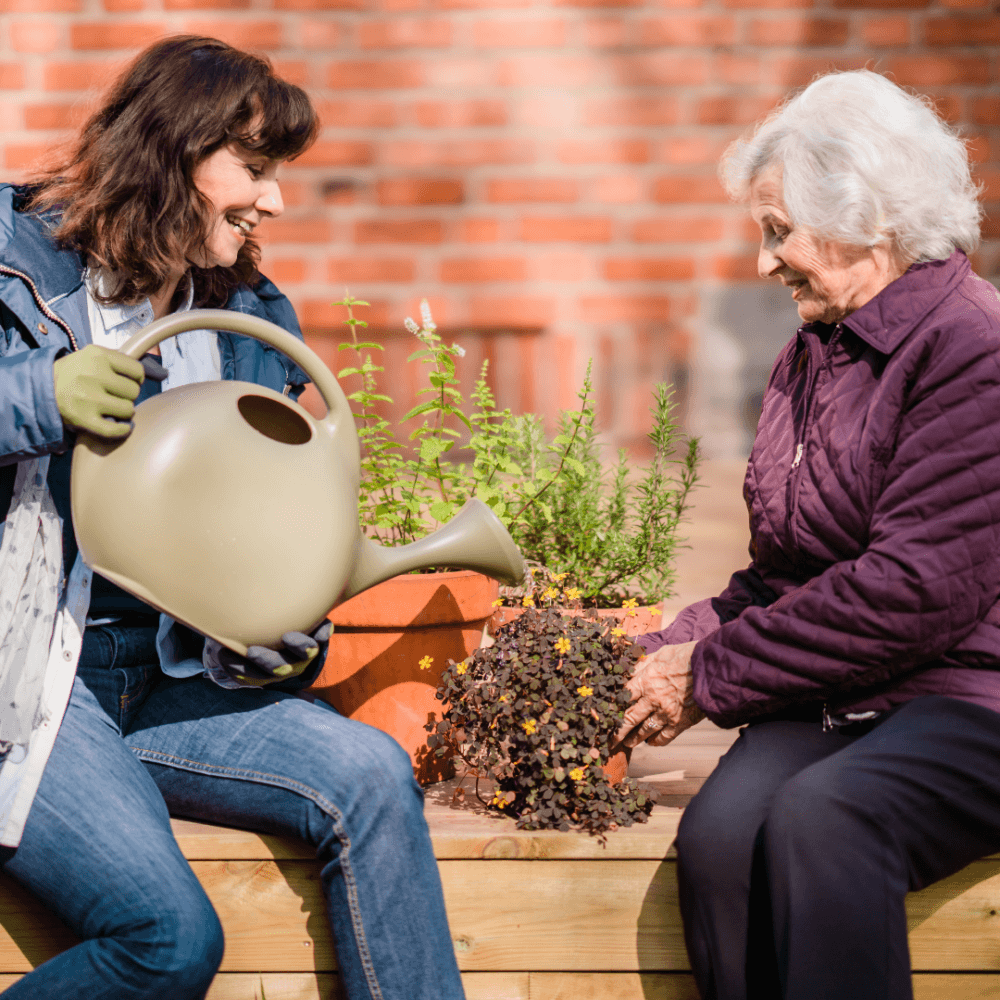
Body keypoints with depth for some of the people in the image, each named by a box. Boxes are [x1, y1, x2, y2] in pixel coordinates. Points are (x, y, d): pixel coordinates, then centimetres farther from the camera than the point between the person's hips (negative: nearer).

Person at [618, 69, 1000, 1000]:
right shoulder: (810, 357, 17)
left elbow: (920, 589, -18)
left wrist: (709, 675, -12)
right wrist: (666, 654, 4)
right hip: (827, 699, 6)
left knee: (820, 819, -35)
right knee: (719, 831, -25)